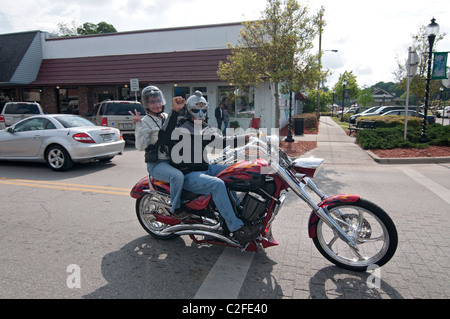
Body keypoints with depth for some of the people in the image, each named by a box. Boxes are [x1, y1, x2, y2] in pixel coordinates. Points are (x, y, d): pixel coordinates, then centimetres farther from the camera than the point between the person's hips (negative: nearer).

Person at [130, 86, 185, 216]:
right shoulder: (145, 121, -5)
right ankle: (175, 208, -13)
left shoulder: (167, 117, 14)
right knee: (178, 176, -32)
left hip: (172, 160, 7)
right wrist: (138, 125, -23)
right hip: (157, 164, -7)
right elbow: (140, 146, -17)